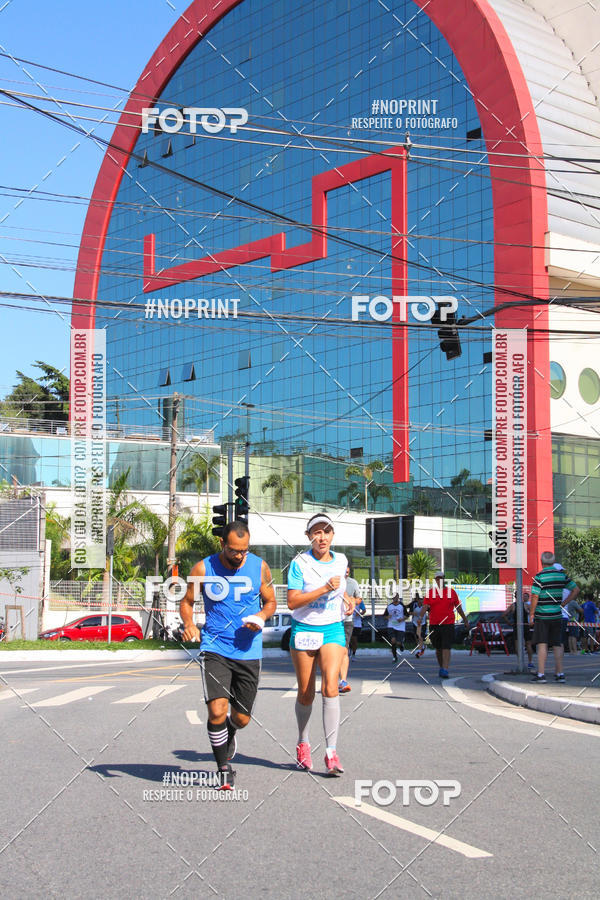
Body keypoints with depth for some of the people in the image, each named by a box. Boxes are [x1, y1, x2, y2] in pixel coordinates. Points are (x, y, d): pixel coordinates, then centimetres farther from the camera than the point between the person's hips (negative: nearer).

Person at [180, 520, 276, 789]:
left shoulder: (259, 567, 0)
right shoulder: (203, 569, -6)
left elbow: (270, 601, 11)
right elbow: (186, 601, 6)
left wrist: (262, 616, -11)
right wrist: (188, 623, -14)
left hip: (248, 653, 2)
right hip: (214, 650, -2)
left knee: (241, 718, 7)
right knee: (217, 711, -17)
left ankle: (228, 734, 46)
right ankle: (224, 768, 6)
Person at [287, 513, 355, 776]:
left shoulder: (340, 561, 5)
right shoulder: (300, 564, -9)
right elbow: (292, 602, -16)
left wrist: (346, 598, 6)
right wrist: (324, 589, -22)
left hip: (333, 630, 2)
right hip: (304, 631, -2)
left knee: (330, 687, -16)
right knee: (305, 694, 6)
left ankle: (331, 752, -15)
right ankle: (303, 743, 30)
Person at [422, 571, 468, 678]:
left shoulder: (451, 592, 7)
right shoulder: (430, 592, 6)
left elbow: (458, 607, 14)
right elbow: (425, 607, 0)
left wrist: (465, 620, 17)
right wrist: (426, 608, -24)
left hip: (448, 624, -2)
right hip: (434, 624, 2)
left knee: (446, 647, -13)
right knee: (438, 648, 11)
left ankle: (445, 670, -20)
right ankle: (441, 667, 28)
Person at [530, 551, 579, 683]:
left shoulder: (539, 577, -11)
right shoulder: (562, 575, 6)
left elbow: (534, 597, -15)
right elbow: (576, 589, 10)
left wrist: (531, 614, -6)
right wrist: (563, 603, 12)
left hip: (542, 616, -5)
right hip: (556, 615, 5)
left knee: (542, 645, -4)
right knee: (557, 645, 12)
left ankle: (541, 675, -7)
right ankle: (560, 673, 14)